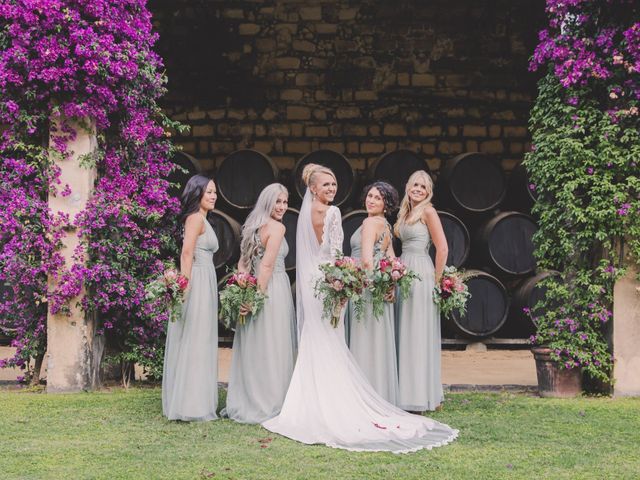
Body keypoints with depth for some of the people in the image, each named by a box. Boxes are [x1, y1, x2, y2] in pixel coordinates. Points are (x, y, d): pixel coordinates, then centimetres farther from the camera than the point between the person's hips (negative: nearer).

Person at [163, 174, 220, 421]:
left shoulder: (201, 219, 20)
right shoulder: (196, 218, -9)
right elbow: (186, 253, -17)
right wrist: (185, 286, -21)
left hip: (203, 285, 10)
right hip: (196, 284, -10)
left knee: (193, 344, 11)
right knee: (194, 344, -7)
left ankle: (189, 403, 16)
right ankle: (191, 407, -4)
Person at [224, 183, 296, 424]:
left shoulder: (252, 226, 14)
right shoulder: (276, 227, -11)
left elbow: (243, 262, 12)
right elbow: (267, 265, -18)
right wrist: (260, 294, -19)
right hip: (272, 289, -8)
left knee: (252, 349, 12)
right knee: (271, 349, -1)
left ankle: (245, 403, 17)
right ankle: (268, 405, 3)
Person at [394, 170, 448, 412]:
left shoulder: (427, 211, -7)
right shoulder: (405, 213, 16)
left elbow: (442, 248, -12)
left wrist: (437, 279, -8)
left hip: (421, 275, -8)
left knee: (419, 334, -5)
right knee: (405, 334, 9)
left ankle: (421, 395, 0)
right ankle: (406, 392, 15)